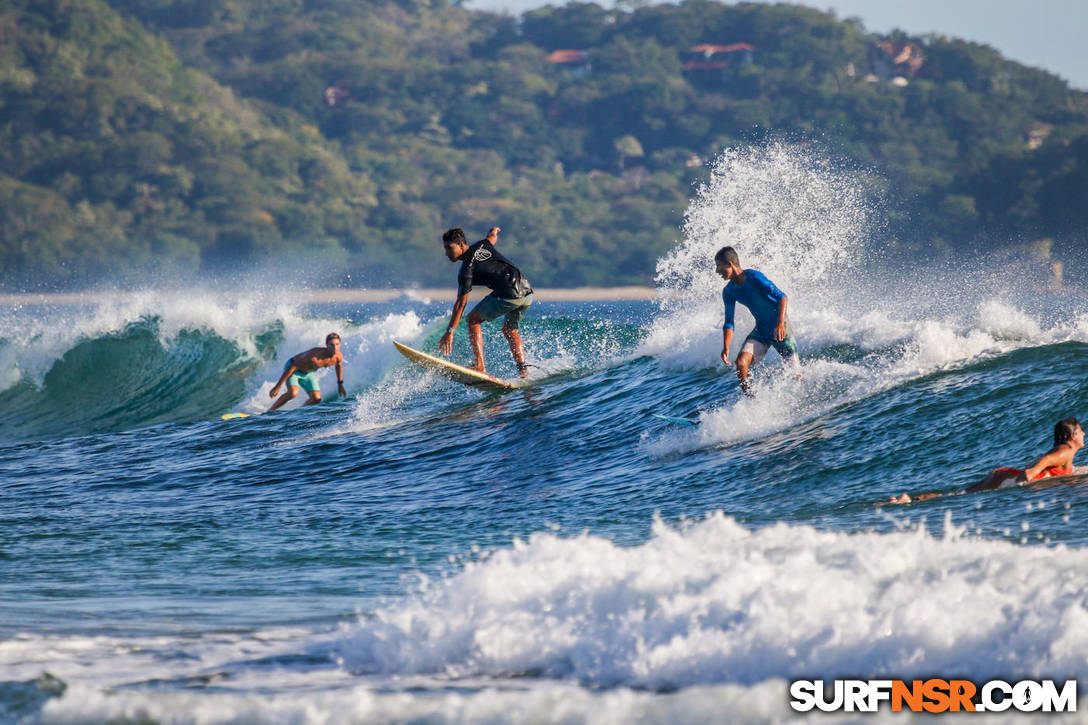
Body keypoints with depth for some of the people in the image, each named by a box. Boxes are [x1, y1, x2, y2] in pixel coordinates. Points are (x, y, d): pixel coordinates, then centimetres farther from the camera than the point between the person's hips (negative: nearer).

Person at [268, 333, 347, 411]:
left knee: (317, 398, -12)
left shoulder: (339, 356, -19)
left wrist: (340, 384, 18)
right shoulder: (315, 355, -38)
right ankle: (270, 411, -14)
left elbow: (339, 364, 10)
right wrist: (278, 386, -30)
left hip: (308, 373, 6)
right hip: (293, 368, -6)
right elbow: (292, 367, -32)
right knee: (293, 393, -30)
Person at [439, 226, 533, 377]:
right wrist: (494, 231, 69)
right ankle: (523, 369, 12)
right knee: (509, 329, 27)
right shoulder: (481, 245, 17)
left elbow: (461, 303, -8)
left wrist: (450, 332, -8)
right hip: (527, 292, 8)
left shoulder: (467, 269, -4)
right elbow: (492, 236, 43)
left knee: (473, 320, 5)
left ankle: (480, 367, -6)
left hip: (509, 295, -8)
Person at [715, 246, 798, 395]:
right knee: (741, 362, -17)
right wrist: (725, 347, -12)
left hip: (779, 329, -5)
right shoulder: (729, 292, -1)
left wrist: (781, 323, -36)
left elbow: (782, 297, -23)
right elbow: (729, 323, 3)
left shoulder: (754, 278, -21)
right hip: (760, 331, 5)